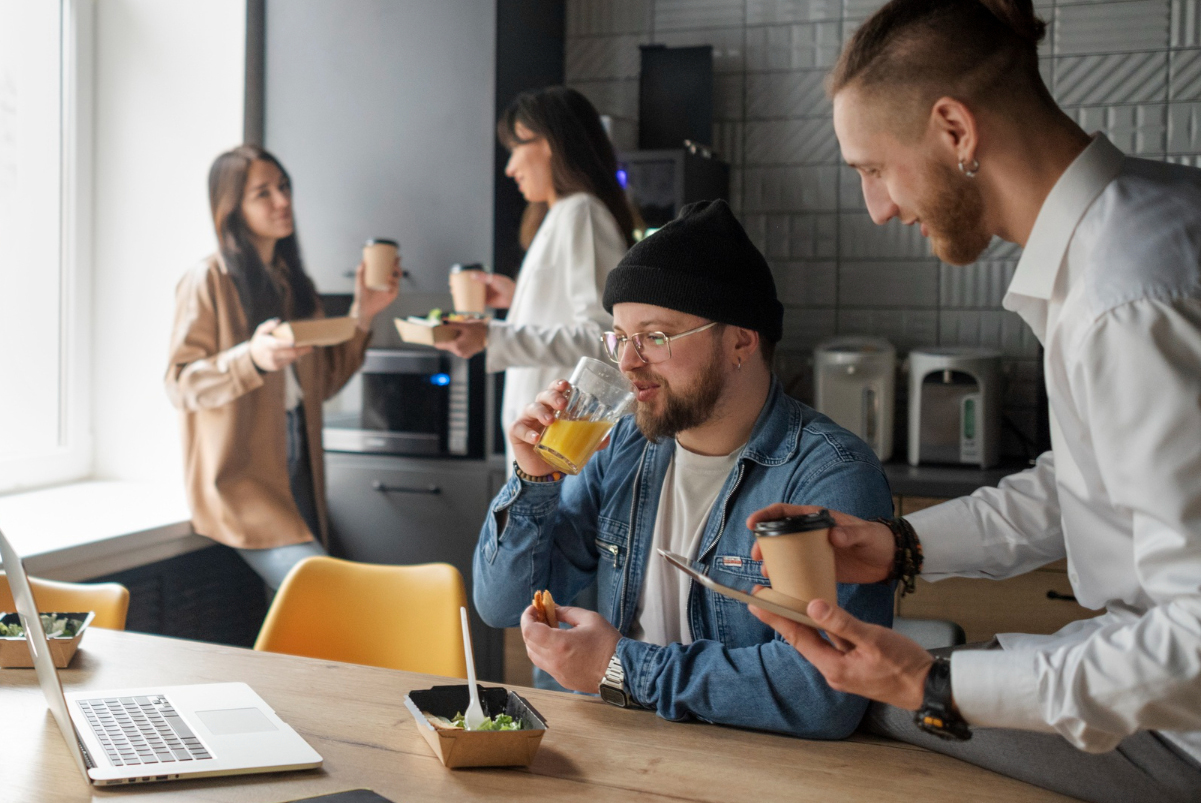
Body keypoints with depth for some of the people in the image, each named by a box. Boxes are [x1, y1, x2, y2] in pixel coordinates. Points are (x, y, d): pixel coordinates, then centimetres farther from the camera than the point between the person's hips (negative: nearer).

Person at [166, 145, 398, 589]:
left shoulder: (295, 283, 15)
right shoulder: (208, 281, -6)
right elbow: (180, 385, -9)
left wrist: (362, 314, 6)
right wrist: (252, 358, -26)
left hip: (297, 474, 7)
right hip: (239, 479, -7)